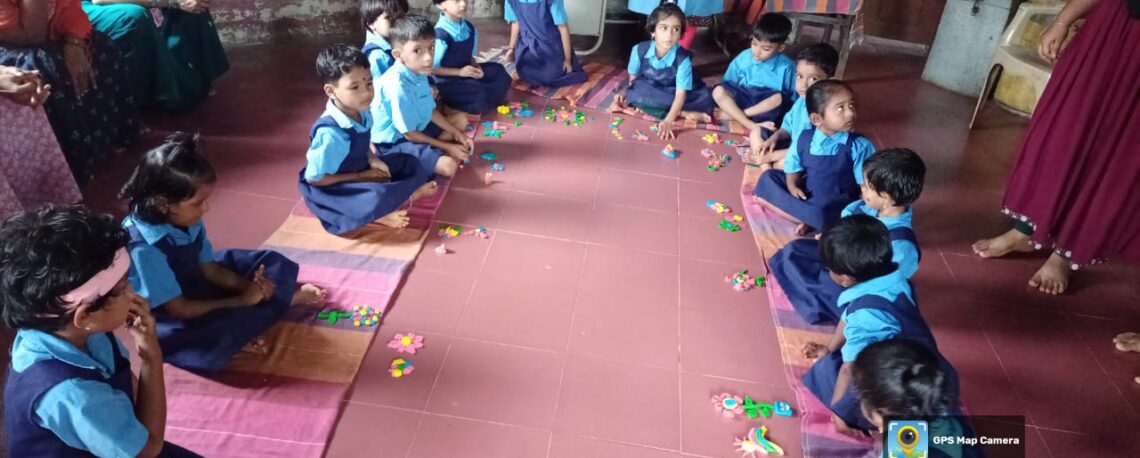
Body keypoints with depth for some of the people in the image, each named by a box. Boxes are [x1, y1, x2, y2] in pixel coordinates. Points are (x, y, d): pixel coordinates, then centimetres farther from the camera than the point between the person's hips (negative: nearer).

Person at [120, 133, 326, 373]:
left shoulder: (187, 219, -12)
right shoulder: (142, 248, -33)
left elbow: (209, 268, -1)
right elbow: (179, 309, -28)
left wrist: (249, 287, -19)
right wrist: (242, 301, -24)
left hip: (195, 288, 8)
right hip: (166, 318, -7)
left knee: (267, 262, 10)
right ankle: (284, 298, -14)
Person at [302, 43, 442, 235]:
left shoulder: (361, 112, -10)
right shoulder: (331, 134, -32)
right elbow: (314, 178, -23)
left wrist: (373, 159, -9)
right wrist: (360, 177, -17)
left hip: (361, 170, 8)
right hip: (333, 189, -8)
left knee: (412, 158, 5)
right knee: (375, 200, -35)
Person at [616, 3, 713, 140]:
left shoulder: (683, 59, -25)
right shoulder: (639, 50, -18)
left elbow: (681, 93, -32)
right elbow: (633, 77, 1)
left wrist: (668, 121, -45)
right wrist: (627, 94, -18)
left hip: (671, 93, -2)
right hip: (647, 91, 2)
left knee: (705, 96, -25)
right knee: (635, 95, -34)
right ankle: (684, 113, -23)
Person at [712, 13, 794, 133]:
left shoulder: (787, 66, -8)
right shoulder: (743, 58, -2)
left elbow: (792, 97, -7)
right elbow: (728, 85, 6)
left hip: (768, 109, -2)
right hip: (744, 100, 2)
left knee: (780, 98, -33)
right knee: (719, 91, -22)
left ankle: (732, 115, -23)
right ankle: (752, 125, -34)